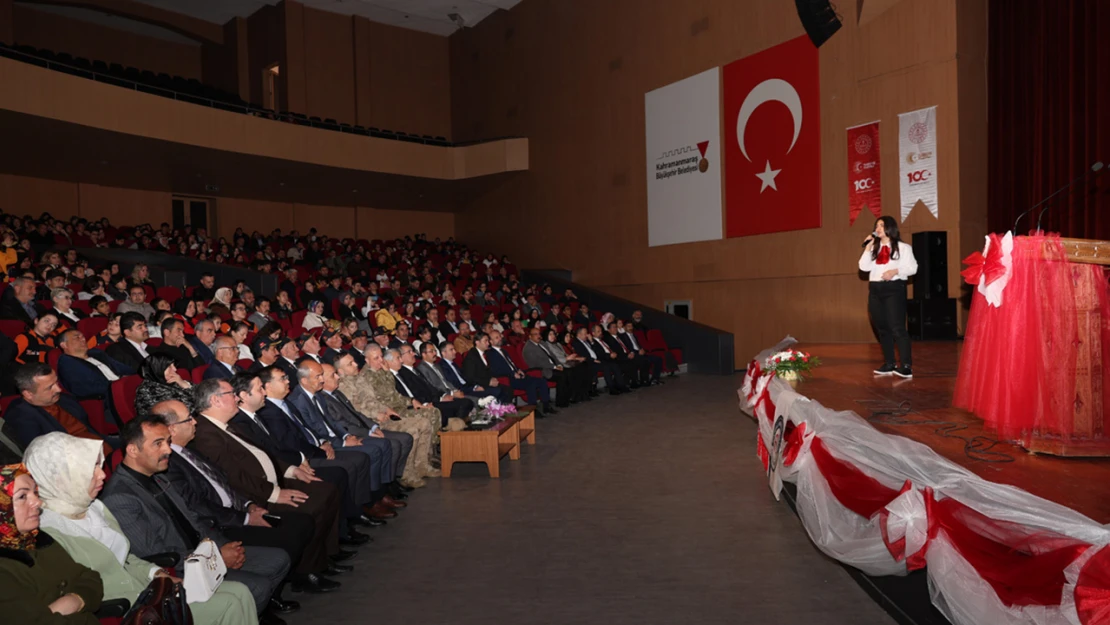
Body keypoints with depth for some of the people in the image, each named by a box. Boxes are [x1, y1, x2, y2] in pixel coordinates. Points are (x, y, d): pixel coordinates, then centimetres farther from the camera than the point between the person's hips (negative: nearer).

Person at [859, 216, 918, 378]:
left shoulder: (903, 247, 4)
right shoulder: (874, 248, 17)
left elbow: (912, 267, -3)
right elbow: (864, 267, 4)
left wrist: (895, 271, -17)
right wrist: (868, 247, 0)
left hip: (894, 289, -6)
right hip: (875, 290, 6)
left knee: (897, 327, -12)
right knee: (882, 328, 8)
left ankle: (906, 366, -12)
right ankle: (889, 364, 15)